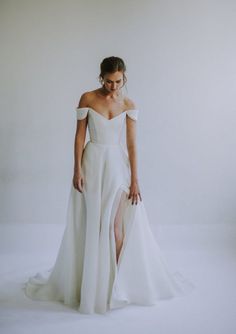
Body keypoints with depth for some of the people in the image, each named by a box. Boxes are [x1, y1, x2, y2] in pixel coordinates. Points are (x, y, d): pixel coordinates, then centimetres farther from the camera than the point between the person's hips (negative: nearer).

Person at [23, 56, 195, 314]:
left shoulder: (129, 105, 1)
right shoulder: (87, 99, -2)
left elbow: (132, 144, -2)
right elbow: (80, 136, -1)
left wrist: (135, 180, -6)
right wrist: (77, 169, -8)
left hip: (118, 167, 1)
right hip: (92, 165, 0)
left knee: (118, 227, -1)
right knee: (92, 226, 6)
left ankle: (116, 283, 15)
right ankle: (91, 283, 23)